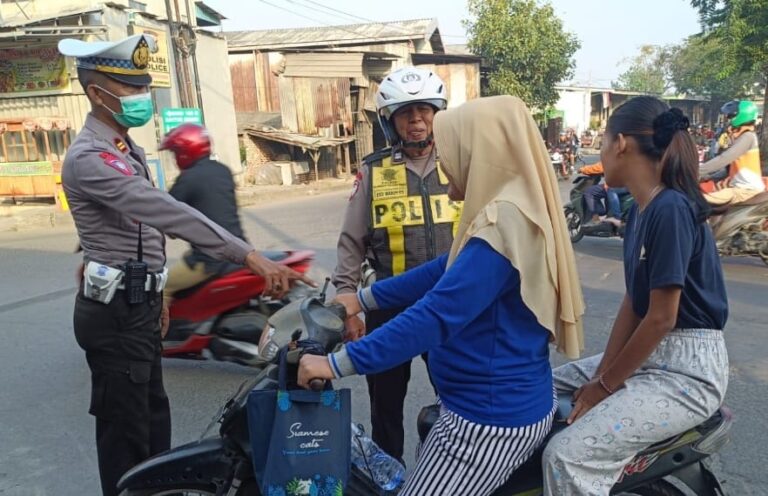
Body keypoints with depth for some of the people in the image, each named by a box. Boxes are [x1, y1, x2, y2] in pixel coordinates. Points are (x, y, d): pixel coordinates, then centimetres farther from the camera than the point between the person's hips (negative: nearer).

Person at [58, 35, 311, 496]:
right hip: (115, 312, -10)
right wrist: (249, 256, -40)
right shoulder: (89, 158, -21)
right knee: (125, 427, 4)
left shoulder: (127, 149, 12)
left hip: (138, 303, 10)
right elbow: (168, 212, -34)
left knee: (152, 415, 21)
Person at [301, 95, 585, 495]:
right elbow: (445, 273, 11)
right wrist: (363, 298, 13)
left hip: (490, 420, -10)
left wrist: (337, 363, -25)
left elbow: (436, 316, -30)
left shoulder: (503, 225, -26)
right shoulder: (515, 208, 7)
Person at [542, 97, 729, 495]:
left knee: (568, 456, -24)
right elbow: (633, 303, 8)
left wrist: (605, 386, -12)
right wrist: (600, 374, 2)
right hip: (647, 354, 10)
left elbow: (662, 318, -21)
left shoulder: (671, 209, -21)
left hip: (686, 369, -9)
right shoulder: (641, 209, 8)